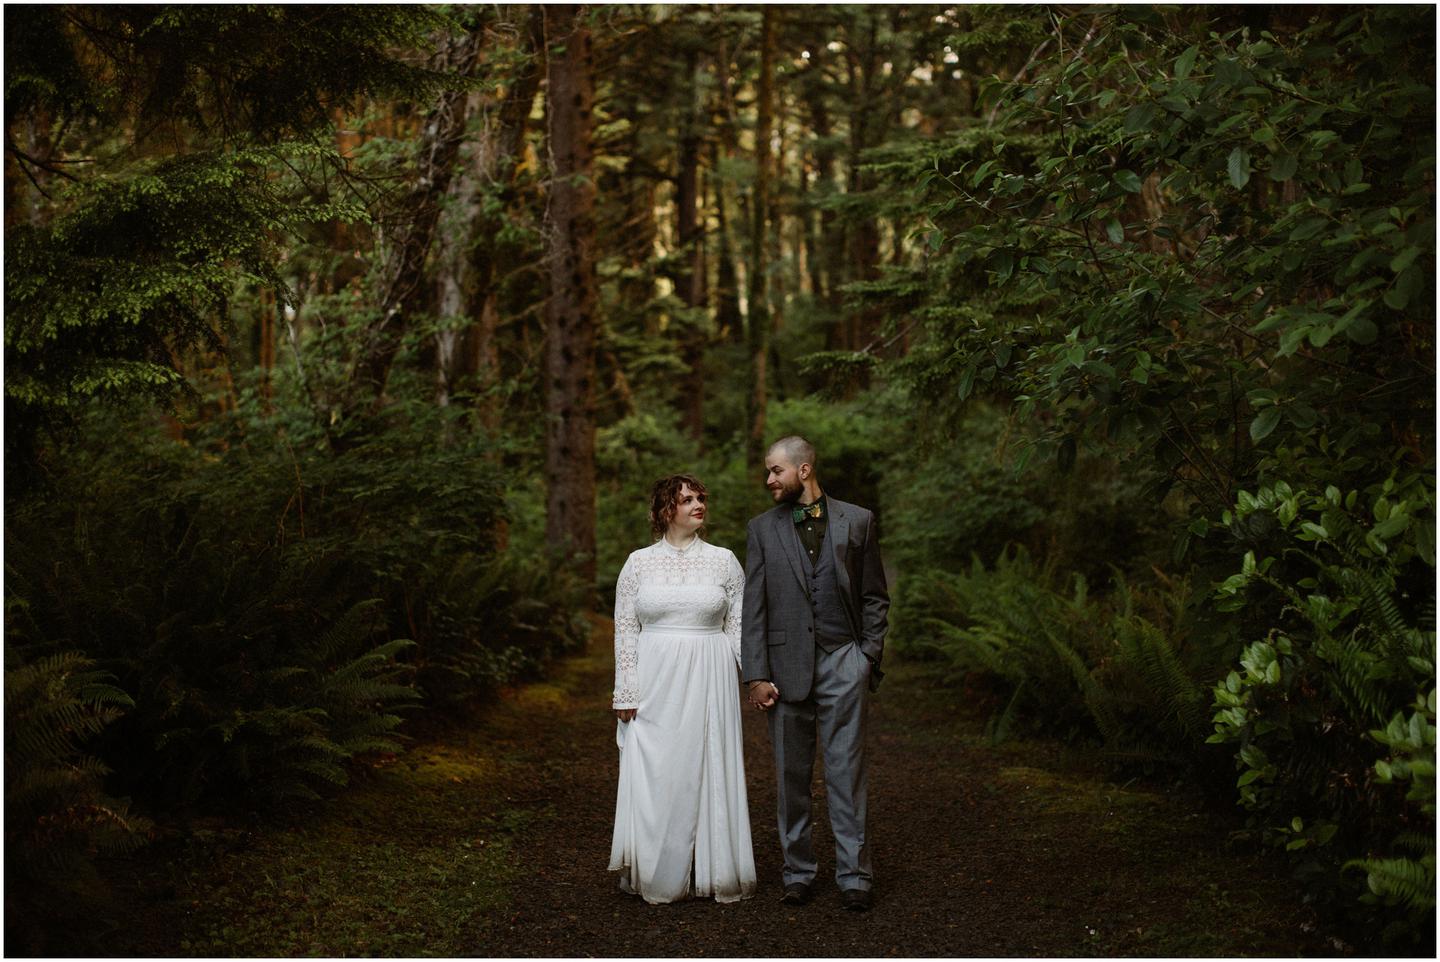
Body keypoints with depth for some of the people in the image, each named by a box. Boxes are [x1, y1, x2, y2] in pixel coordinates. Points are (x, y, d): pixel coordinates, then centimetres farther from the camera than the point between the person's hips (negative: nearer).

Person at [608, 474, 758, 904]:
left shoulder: (724, 561, 5)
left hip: (708, 684, 0)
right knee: (656, 776, 2)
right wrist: (626, 694, -2)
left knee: (708, 772, 4)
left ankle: (712, 870, 15)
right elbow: (625, 631, 4)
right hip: (656, 684, 0)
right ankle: (659, 875, 14)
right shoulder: (639, 563, 4)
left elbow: (739, 627, 7)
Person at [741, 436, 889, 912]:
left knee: (846, 772, -1)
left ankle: (854, 875, 6)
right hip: (786, 664, 2)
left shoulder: (857, 521, 6)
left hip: (842, 660, -1)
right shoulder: (762, 529, 7)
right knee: (791, 775, 7)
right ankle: (798, 872, 18)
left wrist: (868, 656, -2)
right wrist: (756, 675, -3)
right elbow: (753, 608, 4)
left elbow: (875, 597, 8)